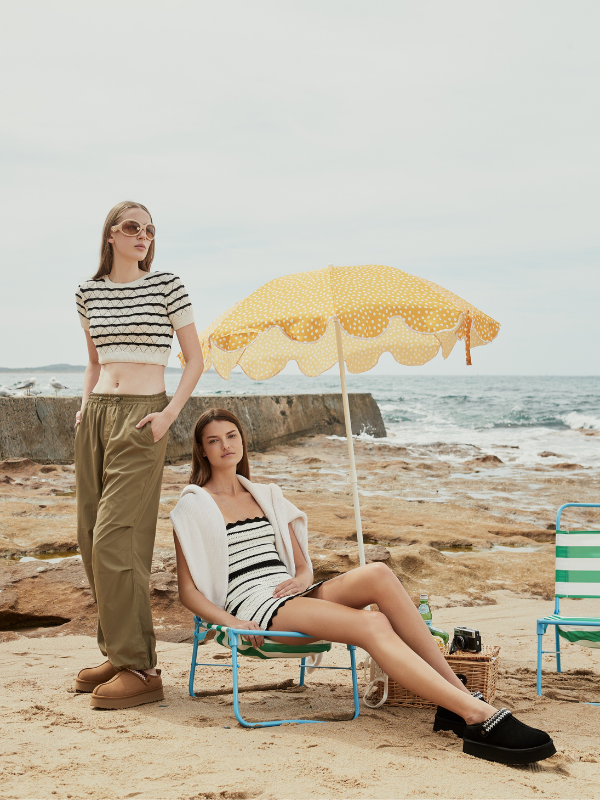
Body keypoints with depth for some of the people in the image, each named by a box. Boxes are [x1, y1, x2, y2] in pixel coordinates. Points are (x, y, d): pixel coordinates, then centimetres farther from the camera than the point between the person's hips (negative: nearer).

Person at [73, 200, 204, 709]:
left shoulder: (166, 286, -1)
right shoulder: (90, 291, 13)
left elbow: (195, 361, 2)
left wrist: (170, 413, -10)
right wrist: (86, 405, 9)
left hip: (141, 416, -6)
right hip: (96, 414, 6)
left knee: (114, 539, -13)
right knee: (91, 539, 6)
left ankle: (140, 669, -9)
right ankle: (117, 653, 18)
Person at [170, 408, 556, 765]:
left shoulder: (266, 496, 23)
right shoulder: (193, 507, 5)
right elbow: (188, 591, 1)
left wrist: (303, 577, -1)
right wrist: (233, 621, -15)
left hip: (294, 594, 6)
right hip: (257, 609, -6)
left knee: (377, 574, -27)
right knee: (372, 624, -31)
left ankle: (458, 696, -30)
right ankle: (480, 716, -42)